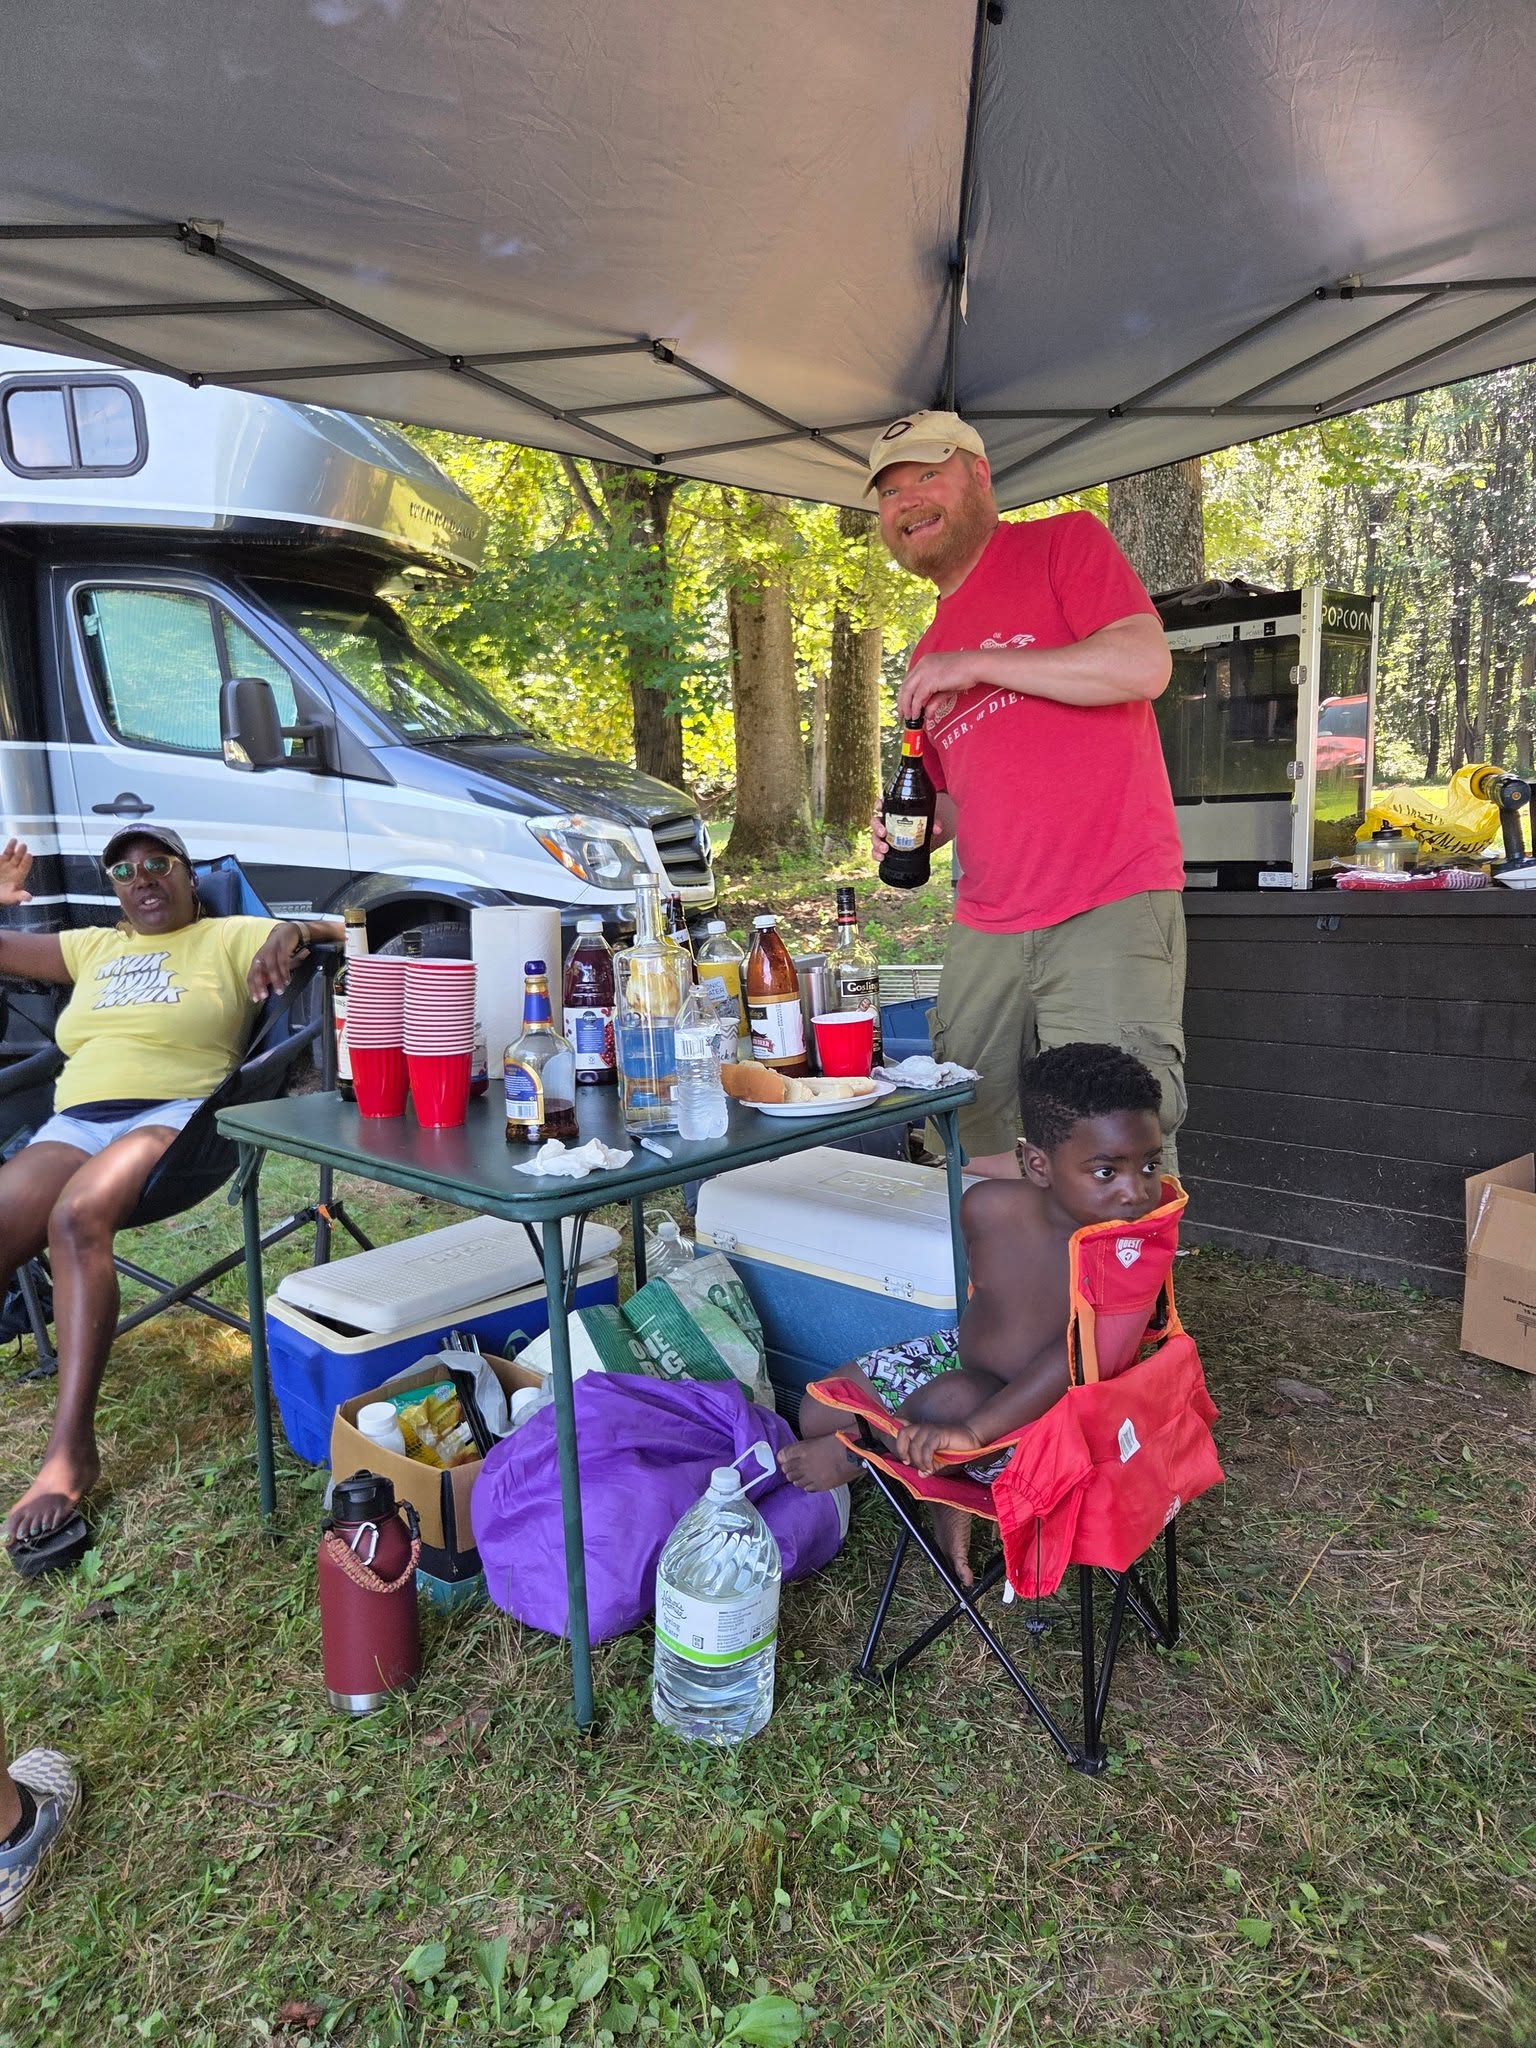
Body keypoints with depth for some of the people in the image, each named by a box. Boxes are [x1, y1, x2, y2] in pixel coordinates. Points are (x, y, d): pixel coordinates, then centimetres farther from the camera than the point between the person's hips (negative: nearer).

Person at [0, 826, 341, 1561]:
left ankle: (70, 1452, -33)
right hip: (72, 1123, 5)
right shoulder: (92, 947, 28)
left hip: (175, 1114, -5)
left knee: (77, 1216, -33)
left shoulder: (230, 937, 12)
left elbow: (338, 930, 1)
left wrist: (294, 933, -20)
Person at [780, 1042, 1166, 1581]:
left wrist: (974, 1429, -44)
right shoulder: (987, 1207, -18)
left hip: (1041, 1409, -5)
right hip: (964, 1355, 6)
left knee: (950, 1402, -37)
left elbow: (1079, 1354, -40)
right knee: (819, 1412, 6)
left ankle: (853, 1456, -5)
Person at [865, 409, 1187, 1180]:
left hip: (1110, 909, -6)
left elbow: (1145, 665, -13)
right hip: (985, 927, 6)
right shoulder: (930, 655, 21)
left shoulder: (1065, 542, 4)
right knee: (975, 1150, 7)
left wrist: (977, 663, -11)